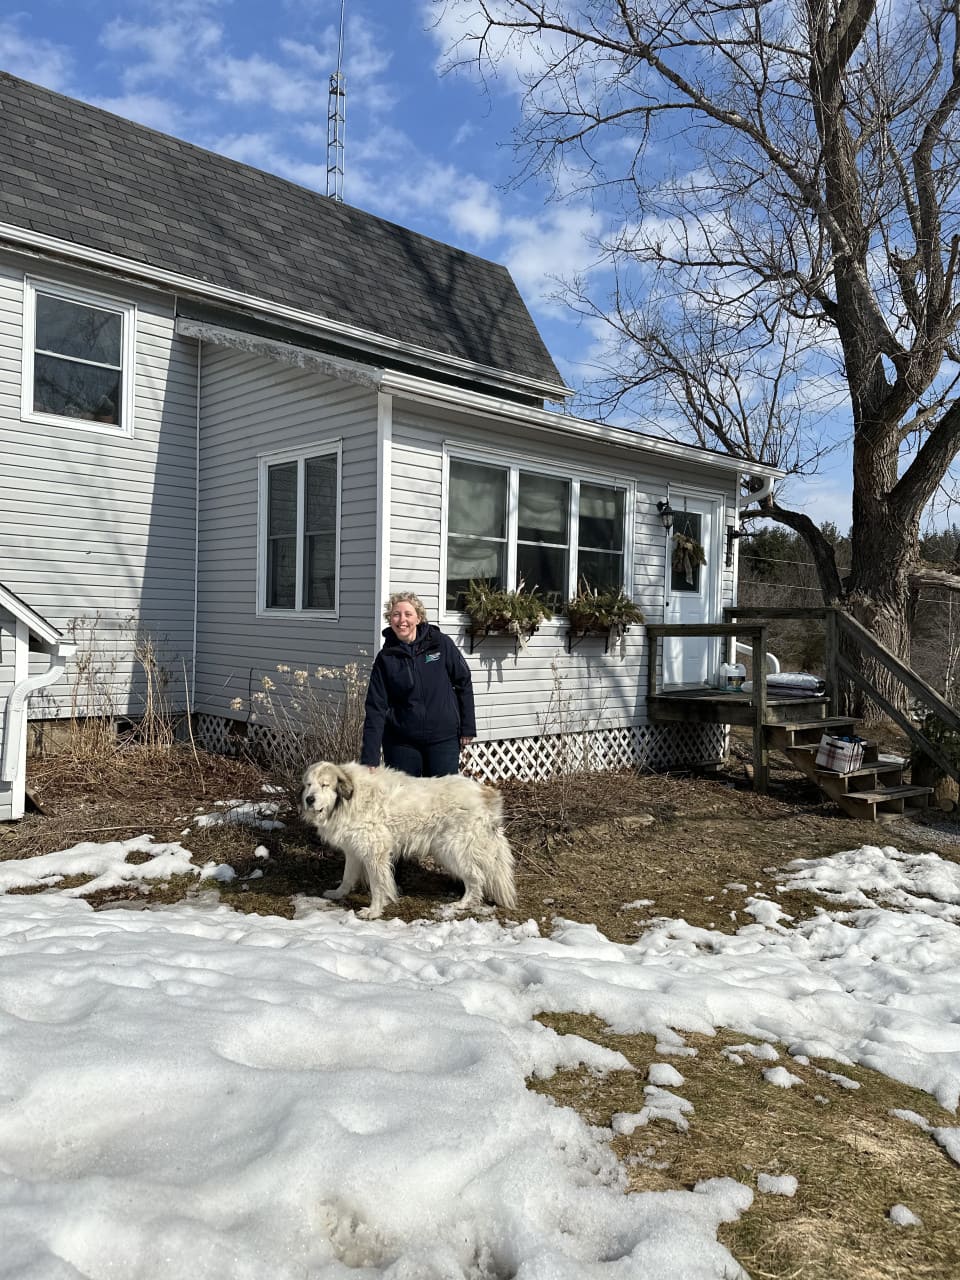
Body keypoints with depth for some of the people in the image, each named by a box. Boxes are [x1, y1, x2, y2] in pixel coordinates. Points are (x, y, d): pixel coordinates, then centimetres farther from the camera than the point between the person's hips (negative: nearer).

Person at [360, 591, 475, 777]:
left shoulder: (442, 644, -4)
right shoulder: (385, 658, -3)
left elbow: (464, 683, 4)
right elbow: (375, 709, -5)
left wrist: (468, 728, 3)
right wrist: (369, 759, -11)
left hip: (443, 740, 0)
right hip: (401, 742, 1)